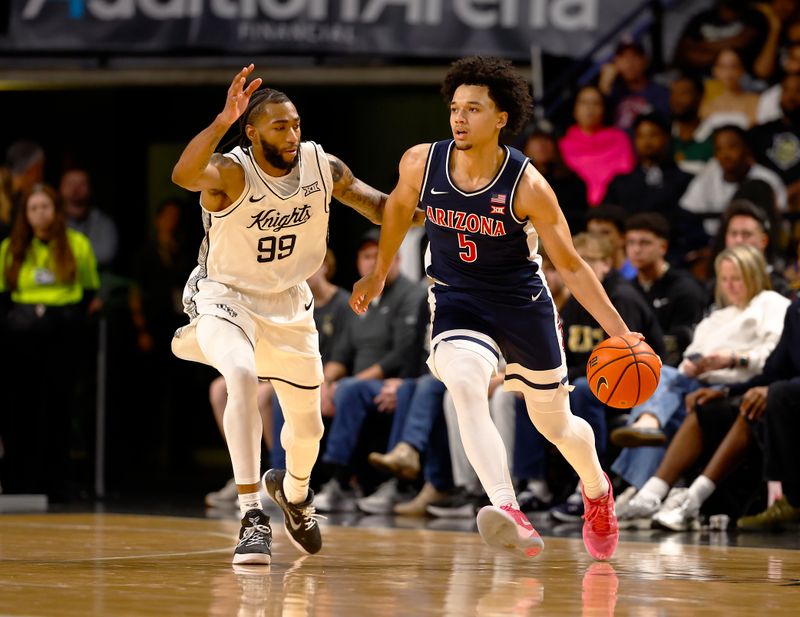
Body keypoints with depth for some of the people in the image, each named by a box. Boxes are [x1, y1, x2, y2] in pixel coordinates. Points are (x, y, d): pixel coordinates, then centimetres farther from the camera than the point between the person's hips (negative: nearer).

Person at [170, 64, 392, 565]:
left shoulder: (323, 166, -12)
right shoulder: (229, 173, -27)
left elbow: (378, 205, 3)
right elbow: (183, 175, -50)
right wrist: (222, 121, -62)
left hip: (289, 302, 5)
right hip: (226, 297, -5)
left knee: (308, 426, 15)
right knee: (243, 376, -36)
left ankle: (293, 490, 52)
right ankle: (253, 518, -33)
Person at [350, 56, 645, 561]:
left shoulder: (528, 186, -22)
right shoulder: (421, 163, -14)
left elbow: (571, 265, -13)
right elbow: (400, 205, 11)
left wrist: (620, 333, -19)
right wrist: (379, 274, 22)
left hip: (523, 301, -1)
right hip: (457, 301, 1)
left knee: (555, 424, 14)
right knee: (465, 388, -31)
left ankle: (597, 490, 49)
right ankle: (510, 515, -43)